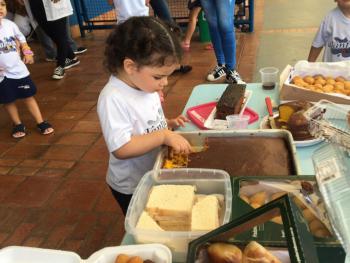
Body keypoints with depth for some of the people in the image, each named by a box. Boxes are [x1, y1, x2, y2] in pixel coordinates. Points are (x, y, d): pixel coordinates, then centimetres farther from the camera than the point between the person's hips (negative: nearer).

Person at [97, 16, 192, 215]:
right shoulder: (114, 99, -29)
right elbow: (121, 149, -34)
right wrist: (164, 136, -35)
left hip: (156, 177, 7)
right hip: (131, 187, -7)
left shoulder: (145, 85, -4)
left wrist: (168, 124, -6)